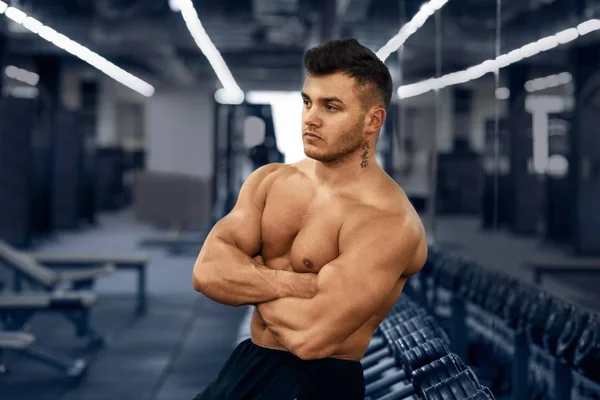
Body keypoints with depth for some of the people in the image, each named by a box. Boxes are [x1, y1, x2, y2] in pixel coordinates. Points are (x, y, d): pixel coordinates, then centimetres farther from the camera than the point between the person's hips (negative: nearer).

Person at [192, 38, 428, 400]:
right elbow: (207, 271, -8)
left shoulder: (387, 222, -19)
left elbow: (310, 336, -28)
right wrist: (301, 282, -21)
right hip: (244, 364, 7)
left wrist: (248, 277, -9)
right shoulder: (269, 180, 4)